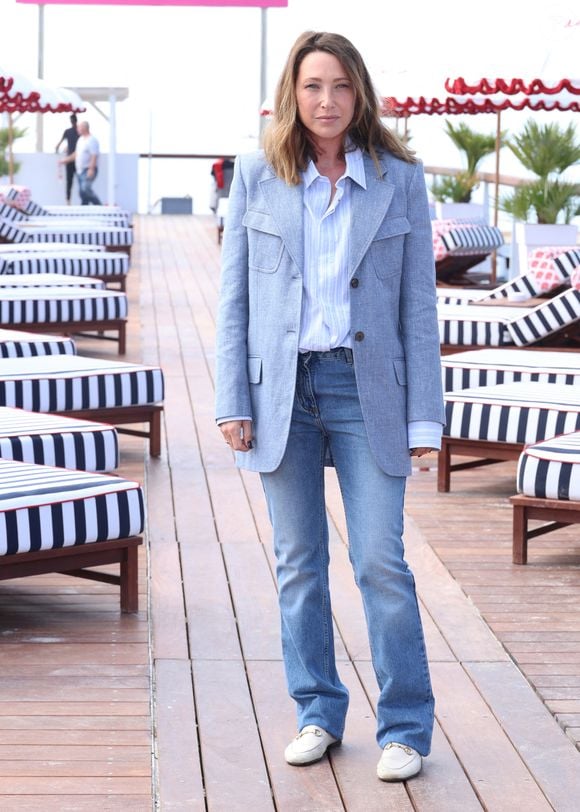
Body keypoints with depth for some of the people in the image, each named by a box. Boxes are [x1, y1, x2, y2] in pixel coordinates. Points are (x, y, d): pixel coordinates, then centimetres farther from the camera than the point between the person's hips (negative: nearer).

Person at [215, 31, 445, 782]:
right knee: (298, 563, 7)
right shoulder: (257, 177, 3)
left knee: (380, 560, -5)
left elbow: (419, 303, 2)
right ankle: (317, 714, 21)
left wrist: (424, 415, -2)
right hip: (283, 388, 2)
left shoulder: (399, 178, 1)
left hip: (366, 386, -1)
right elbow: (234, 296, 5)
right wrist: (232, 401, -2)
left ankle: (405, 728, 7)